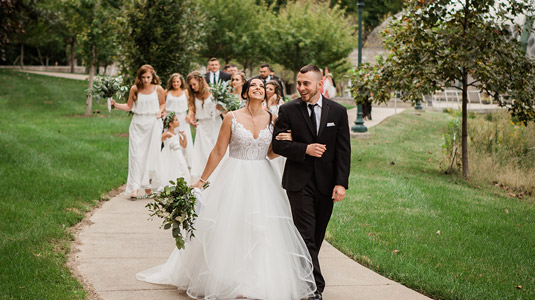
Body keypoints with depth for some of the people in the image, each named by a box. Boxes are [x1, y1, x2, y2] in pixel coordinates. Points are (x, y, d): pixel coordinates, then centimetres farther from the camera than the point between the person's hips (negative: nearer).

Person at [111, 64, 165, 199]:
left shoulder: (158, 89, 1)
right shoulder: (135, 89, 1)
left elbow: (162, 103, 16)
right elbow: (129, 107, 8)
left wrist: (160, 112, -3)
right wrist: (115, 104, -5)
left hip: (153, 123, 0)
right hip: (137, 124, 0)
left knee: (151, 155, 1)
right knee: (136, 155, -7)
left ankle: (148, 186, 16)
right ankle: (134, 188, -12)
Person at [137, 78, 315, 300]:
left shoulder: (272, 119, 3)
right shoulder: (232, 118, -6)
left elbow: (271, 153, 12)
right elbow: (218, 152, -3)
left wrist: (285, 143, -9)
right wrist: (201, 181, -2)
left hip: (261, 180, 3)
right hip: (234, 179, -2)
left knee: (261, 231, 2)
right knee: (229, 229, 1)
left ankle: (258, 281, 15)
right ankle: (230, 282, 15)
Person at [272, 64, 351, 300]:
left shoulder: (338, 112, 3)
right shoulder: (288, 110, -1)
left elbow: (343, 150, 1)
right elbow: (277, 143, -3)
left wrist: (341, 183, -8)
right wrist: (305, 149, -18)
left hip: (326, 183, 2)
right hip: (299, 182, -2)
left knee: (317, 236, 12)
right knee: (306, 235, -9)